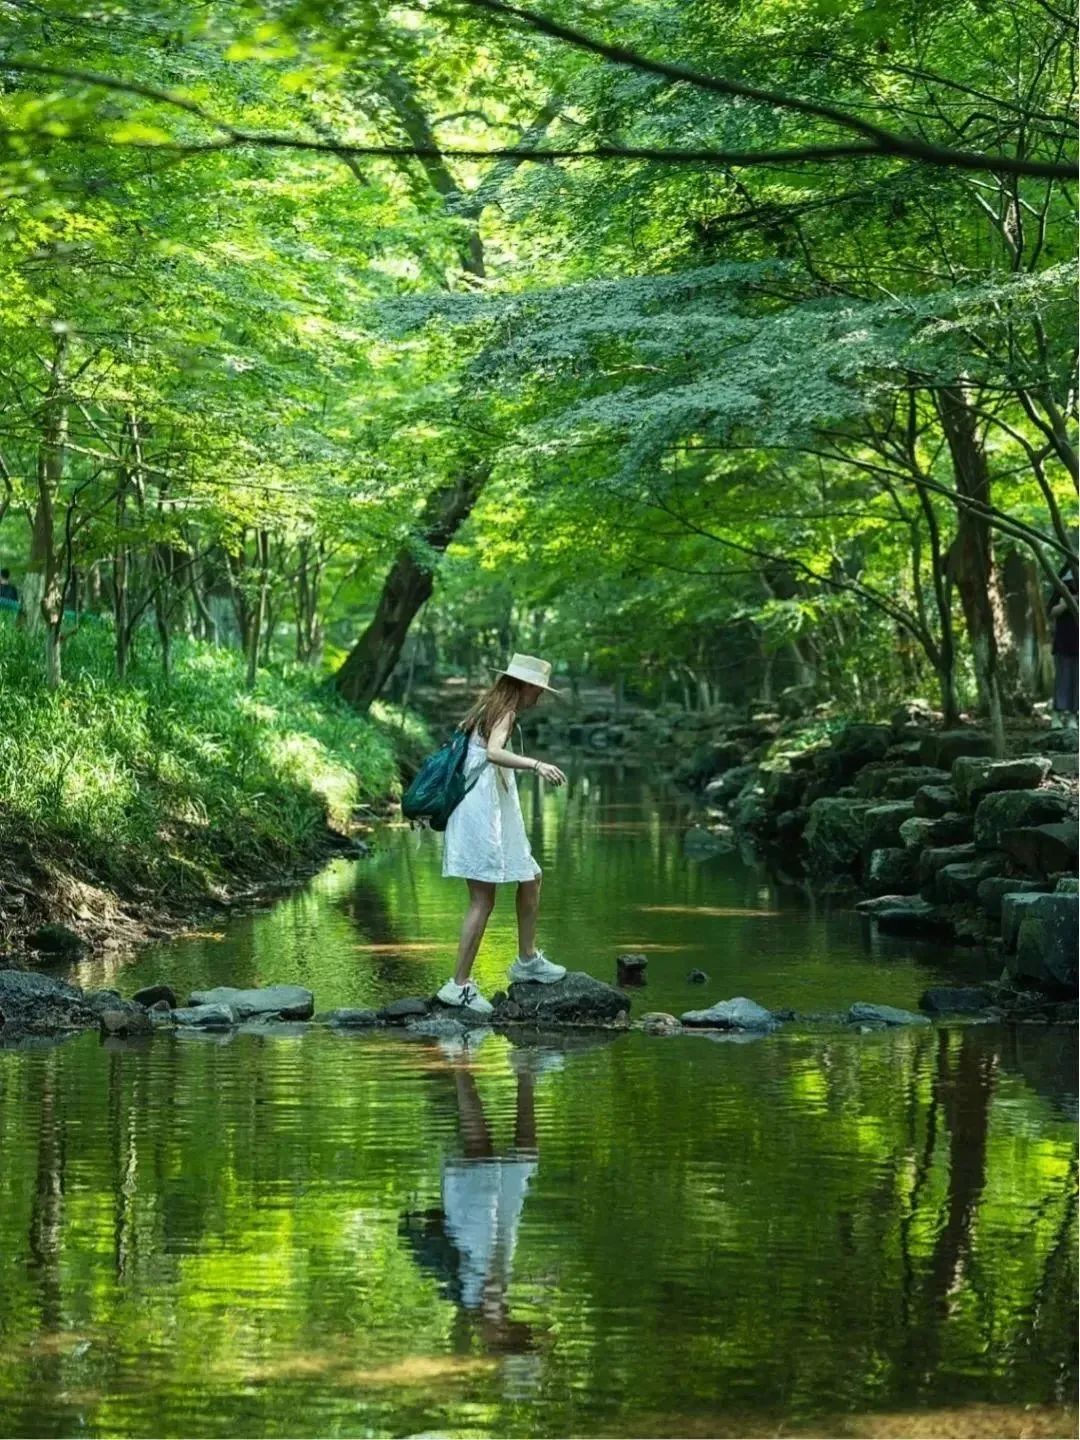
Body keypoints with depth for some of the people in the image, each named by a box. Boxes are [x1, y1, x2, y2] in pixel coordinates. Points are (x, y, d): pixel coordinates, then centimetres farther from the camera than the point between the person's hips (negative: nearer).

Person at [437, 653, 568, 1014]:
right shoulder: (504, 711, -12)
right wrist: (536, 764, -44)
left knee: (531, 879, 19)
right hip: (481, 812, -11)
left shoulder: (487, 708, 15)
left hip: (493, 815, 11)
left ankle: (527, 960, 29)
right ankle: (459, 984, -8)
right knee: (483, 900, -9)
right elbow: (493, 752, -31)